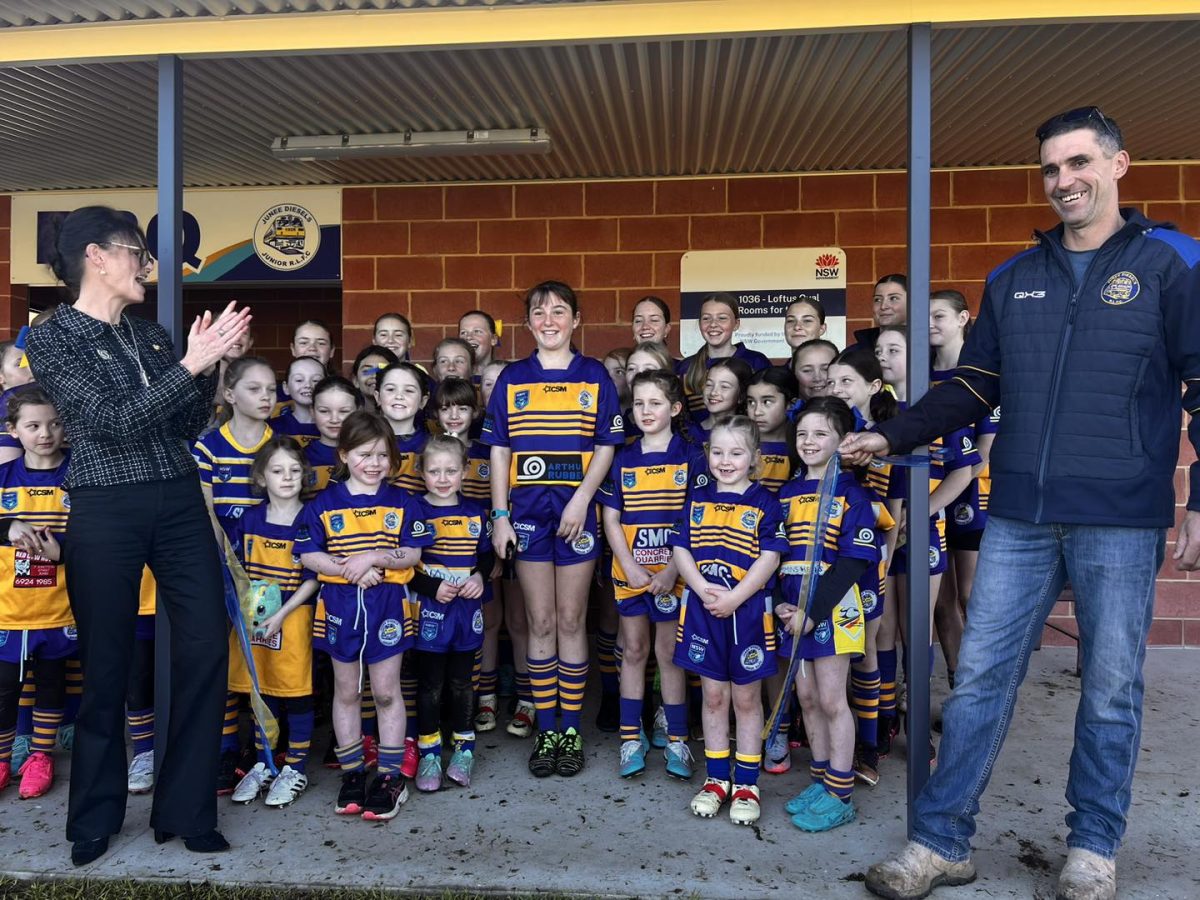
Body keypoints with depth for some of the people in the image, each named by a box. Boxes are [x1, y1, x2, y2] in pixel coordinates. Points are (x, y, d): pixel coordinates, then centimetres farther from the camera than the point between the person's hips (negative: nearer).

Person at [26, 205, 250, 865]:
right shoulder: (52, 338, -2)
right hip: (105, 512, -4)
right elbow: (112, 421, -14)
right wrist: (189, 365, -16)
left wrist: (207, 365, -1)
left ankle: (186, 809, 16)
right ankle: (95, 818, 27)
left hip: (179, 502, 5)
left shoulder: (152, 335, 14)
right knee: (106, 664, 6)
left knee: (206, 648, -1)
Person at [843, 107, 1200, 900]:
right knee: (981, 677, 5)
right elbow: (973, 387, 15)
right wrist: (893, 436, 7)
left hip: (1122, 520, -3)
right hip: (1019, 516, 3)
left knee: (1110, 690, 7)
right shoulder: (1013, 279, 12)